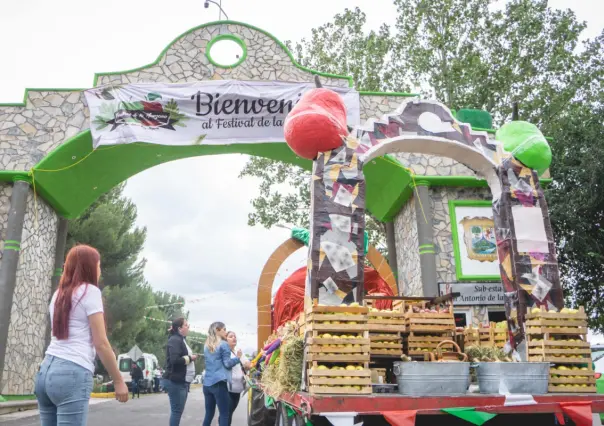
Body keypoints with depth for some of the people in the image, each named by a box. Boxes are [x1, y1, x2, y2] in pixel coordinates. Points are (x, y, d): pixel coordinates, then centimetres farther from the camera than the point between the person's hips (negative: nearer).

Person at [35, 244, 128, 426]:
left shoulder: (59, 294, 18)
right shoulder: (90, 291, -3)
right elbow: (101, 343, -6)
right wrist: (118, 381, -1)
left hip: (46, 370, 8)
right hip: (73, 373, -8)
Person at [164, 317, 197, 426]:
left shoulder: (181, 340, 18)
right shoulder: (175, 340, -13)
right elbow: (175, 360, -24)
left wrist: (192, 357, 4)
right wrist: (190, 358, -13)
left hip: (183, 381, 10)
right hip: (176, 382, -10)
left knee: (178, 410, 12)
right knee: (176, 411, -5)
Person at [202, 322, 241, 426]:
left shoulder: (206, 345, 16)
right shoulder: (223, 344, -5)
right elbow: (227, 363, -9)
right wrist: (238, 357, 4)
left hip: (207, 383, 7)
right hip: (219, 383, -7)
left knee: (209, 414, 12)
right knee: (224, 414, -2)